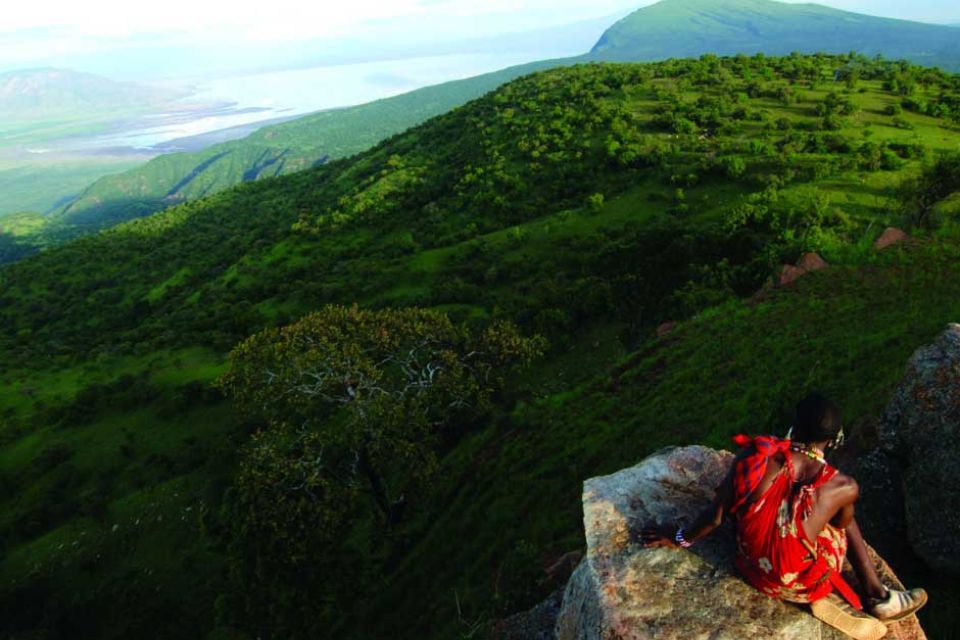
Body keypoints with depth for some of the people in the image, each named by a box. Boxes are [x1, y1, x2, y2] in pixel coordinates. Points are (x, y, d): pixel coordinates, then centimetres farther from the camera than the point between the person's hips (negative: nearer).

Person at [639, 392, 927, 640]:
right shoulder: (843, 487, -20)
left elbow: (714, 516, -12)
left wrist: (681, 538, 5)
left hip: (750, 566, 2)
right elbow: (842, 525, 4)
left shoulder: (754, 456, -19)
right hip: (793, 584, -2)